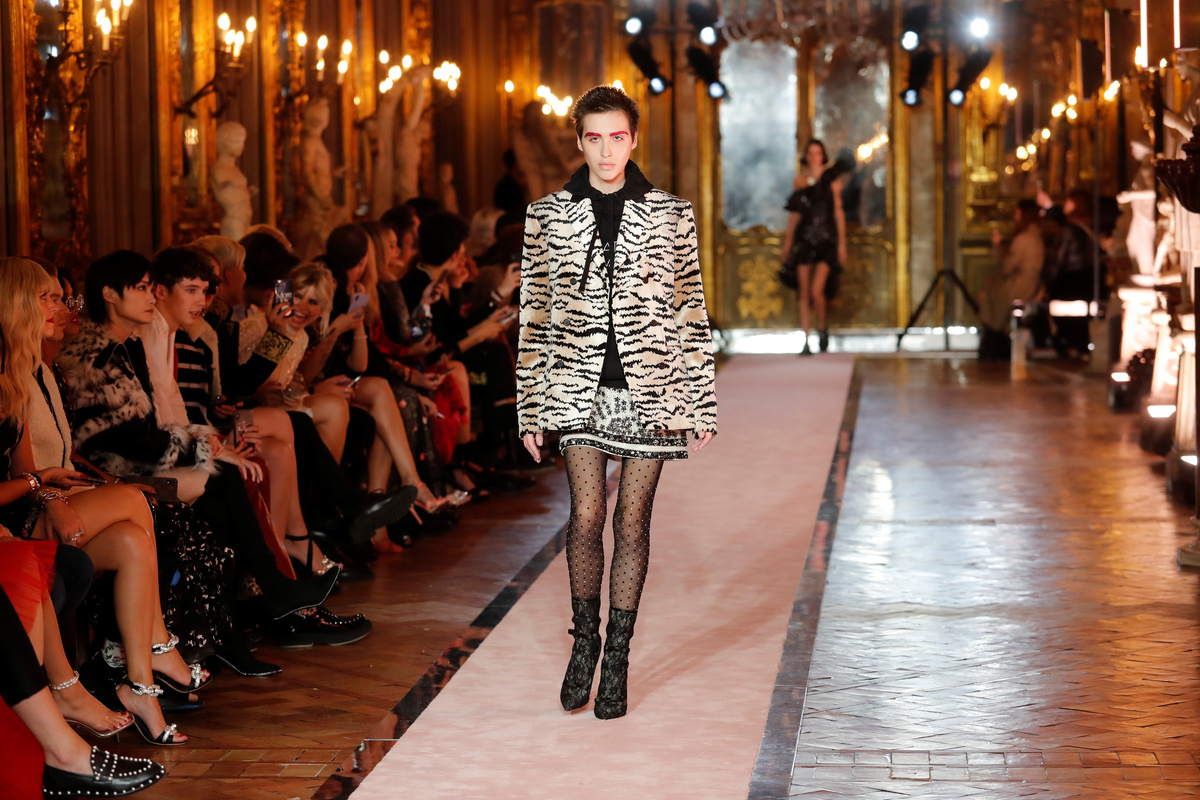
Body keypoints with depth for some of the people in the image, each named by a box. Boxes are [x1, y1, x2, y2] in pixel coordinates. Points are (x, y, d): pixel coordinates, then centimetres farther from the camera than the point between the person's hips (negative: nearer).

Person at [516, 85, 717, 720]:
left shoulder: (671, 215, 6)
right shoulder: (548, 216, 6)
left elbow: (691, 312, 8)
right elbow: (535, 315, 8)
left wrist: (701, 404, 4)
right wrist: (532, 407, 5)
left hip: (651, 389, 0)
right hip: (580, 388, 0)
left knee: (632, 523, 4)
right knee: (586, 516, -9)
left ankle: (617, 656, 15)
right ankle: (584, 639, 14)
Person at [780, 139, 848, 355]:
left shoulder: (832, 180, 4)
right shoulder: (800, 181, 11)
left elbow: (839, 212, 4)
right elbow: (794, 214, 15)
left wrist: (842, 242, -1)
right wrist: (787, 242, 11)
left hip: (825, 241, -2)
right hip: (804, 240, 3)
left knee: (817, 291, -14)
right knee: (803, 292, 0)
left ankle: (823, 326, 13)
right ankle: (805, 341, 5)